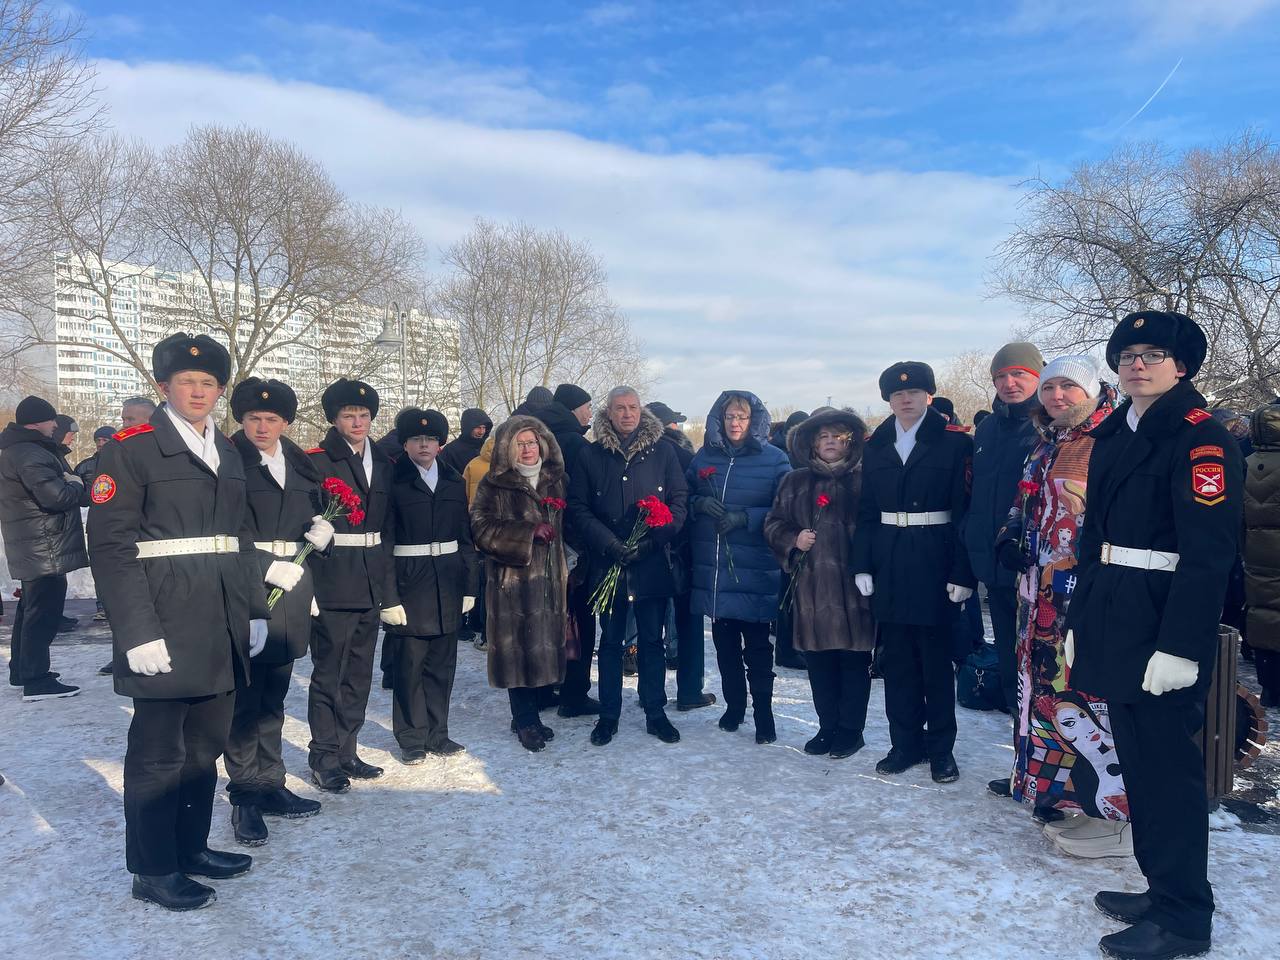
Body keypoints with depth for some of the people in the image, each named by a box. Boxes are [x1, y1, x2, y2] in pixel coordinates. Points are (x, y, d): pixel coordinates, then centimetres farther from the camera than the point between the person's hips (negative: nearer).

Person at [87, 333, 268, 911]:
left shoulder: (227, 454, 14)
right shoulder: (131, 450, -6)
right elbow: (110, 545, -12)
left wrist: (253, 609, 10)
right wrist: (138, 632, -18)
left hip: (221, 626, 6)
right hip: (165, 627, -6)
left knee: (206, 745, 15)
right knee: (159, 751, 5)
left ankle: (192, 847, 31)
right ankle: (154, 870, 20)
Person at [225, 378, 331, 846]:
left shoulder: (300, 464, 12)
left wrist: (320, 527, 2)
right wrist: (268, 569, -17)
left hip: (290, 587, 6)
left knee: (273, 696, 14)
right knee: (245, 697, 0)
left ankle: (270, 784, 24)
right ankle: (245, 795, 12)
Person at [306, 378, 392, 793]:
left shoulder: (383, 464, 13)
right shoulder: (316, 461, -5)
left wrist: (386, 581, 12)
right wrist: (309, 585, -15)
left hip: (370, 584, 6)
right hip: (332, 583, -6)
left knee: (359, 675, 13)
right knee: (328, 674, 1)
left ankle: (346, 753, 25)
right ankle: (324, 759, 14)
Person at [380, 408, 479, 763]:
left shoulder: (454, 482, 9)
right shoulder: (394, 482, -3)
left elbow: (466, 537, 10)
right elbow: (384, 542, -7)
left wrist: (470, 585, 5)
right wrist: (389, 597, -13)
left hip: (448, 583, 4)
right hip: (409, 581, -4)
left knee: (442, 662, 10)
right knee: (411, 662, 2)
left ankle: (437, 733, 23)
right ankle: (412, 738, 17)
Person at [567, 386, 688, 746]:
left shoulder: (662, 451, 2)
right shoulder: (591, 456, 2)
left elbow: (679, 500, 1)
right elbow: (578, 509, -1)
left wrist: (654, 539, -14)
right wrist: (611, 544, -14)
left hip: (653, 564, 0)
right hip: (607, 564, 0)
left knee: (652, 641, 10)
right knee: (610, 641, 11)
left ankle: (655, 713, 23)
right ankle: (608, 715, 23)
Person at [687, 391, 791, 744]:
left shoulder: (774, 459, -1)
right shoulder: (704, 457, 10)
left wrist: (744, 518, -16)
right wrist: (700, 504, -8)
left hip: (754, 570, -3)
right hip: (712, 569, 4)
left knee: (757, 646, 0)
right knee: (724, 642, 13)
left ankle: (763, 713, 13)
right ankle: (734, 704, 29)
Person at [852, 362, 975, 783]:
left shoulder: (954, 441, -3)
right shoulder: (876, 446, 9)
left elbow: (964, 510, -8)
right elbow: (866, 511, 9)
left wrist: (962, 571, -13)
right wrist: (862, 565, 2)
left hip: (934, 562, -4)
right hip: (889, 564, 4)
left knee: (936, 658, 4)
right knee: (897, 658, 10)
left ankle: (940, 748, 17)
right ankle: (906, 743, 22)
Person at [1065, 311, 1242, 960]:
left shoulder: (1201, 438, -11)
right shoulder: (1112, 435, 13)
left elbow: (1209, 553, -18)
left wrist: (1179, 646, -22)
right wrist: (1081, 620, 14)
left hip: (1163, 628, -8)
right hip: (1115, 624, 8)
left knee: (1168, 766, 1)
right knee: (1139, 760, 16)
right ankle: (1162, 888, 31)